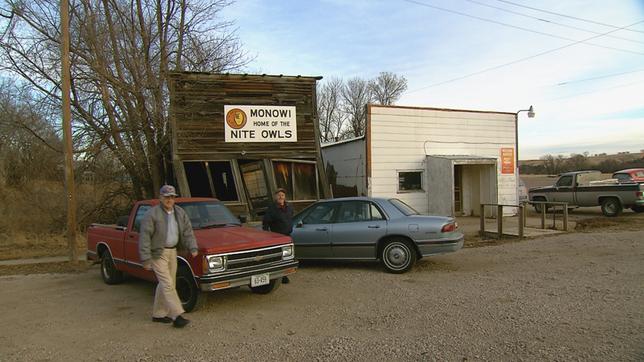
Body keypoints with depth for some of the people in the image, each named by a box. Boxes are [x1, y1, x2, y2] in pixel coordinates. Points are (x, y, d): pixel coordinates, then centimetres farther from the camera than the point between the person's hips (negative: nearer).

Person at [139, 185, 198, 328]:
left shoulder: (180, 213, 5)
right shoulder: (152, 214, -12)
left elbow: (187, 231, 5)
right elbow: (144, 237, -13)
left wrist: (193, 247, -10)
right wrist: (146, 259, -18)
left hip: (172, 252, 6)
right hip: (157, 253, -6)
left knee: (165, 284, 12)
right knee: (168, 284, -9)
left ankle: (158, 314, 25)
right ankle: (177, 316, -9)